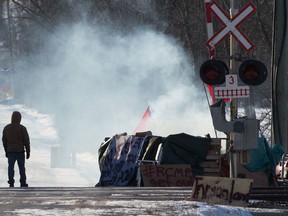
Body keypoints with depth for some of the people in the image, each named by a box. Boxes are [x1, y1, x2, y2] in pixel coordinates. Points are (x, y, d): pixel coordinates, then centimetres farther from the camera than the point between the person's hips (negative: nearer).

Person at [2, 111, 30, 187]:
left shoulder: (6, 128, 1)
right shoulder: (22, 128, -10)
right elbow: (26, 141, -9)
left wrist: (6, 151, 18)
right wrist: (28, 152, 0)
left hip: (10, 151, 2)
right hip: (20, 151, -2)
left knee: (11, 167, 2)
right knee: (21, 167, 10)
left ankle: (11, 183, -7)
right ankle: (23, 183, 16)